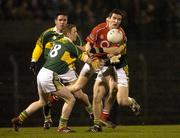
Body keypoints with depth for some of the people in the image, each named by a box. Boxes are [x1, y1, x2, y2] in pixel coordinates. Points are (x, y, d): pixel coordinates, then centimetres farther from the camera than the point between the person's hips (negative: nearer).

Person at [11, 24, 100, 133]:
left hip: (42, 74, 9)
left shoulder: (58, 42, 15)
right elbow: (85, 59, -1)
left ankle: (19, 119, 27)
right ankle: (62, 127, 5)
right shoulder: (70, 46, -8)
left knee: (42, 101, 28)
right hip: (50, 77, -9)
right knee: (70, 99, 0)